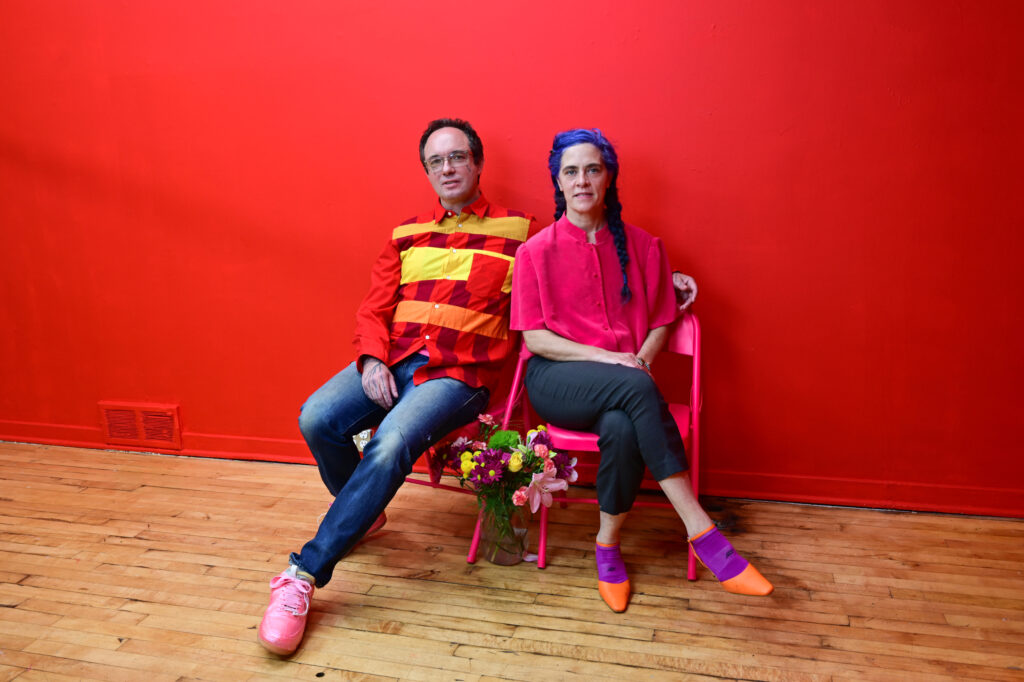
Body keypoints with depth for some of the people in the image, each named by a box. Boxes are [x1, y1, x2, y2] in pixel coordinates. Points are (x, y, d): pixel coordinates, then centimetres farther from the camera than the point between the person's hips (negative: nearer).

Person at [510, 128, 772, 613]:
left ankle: (607, 546, -13)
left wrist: (640, 360, -10)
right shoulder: (535, 251, 2)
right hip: (556, 381, -2)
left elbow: (660, 323, 12)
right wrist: (605, 357, -16)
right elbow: (534, 338, -3)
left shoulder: (643, 247, 9)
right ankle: (702, 533, -29)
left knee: (621, 426, -36)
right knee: (636, 388, -35)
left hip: (621, 384, 2)